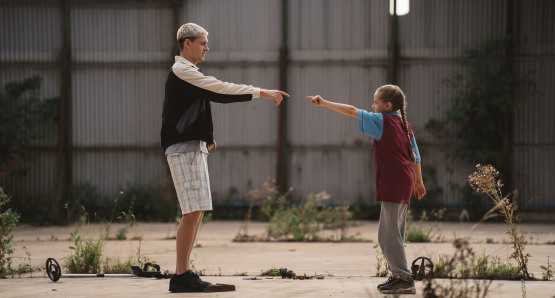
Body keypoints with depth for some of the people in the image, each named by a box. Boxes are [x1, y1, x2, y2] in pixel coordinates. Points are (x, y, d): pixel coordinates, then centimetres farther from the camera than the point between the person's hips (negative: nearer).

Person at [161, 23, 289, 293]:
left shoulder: (188, 73, 21)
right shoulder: (182, 72, -11)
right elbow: (221, 90, -17)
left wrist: (206, 137, 13)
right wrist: (261, 92, -15)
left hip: (194, 147, 10)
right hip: (184, 149, -10)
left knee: (197, 212, 9)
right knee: (192, 212, -13)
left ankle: (183, 273, 11)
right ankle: (181, 276, -12)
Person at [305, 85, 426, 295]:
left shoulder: (382, 121, -7)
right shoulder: (404, 124, 15)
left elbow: (352, 112, -10)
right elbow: (415, 155, 19)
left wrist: (324, 103, -5)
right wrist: (418, 181, 28)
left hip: (392, 183, -9)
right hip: (404, 184, 9)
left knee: (388, 235, -7)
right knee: (392, 234, 16)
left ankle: (404, 279, -8)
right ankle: (399, 276, 19)